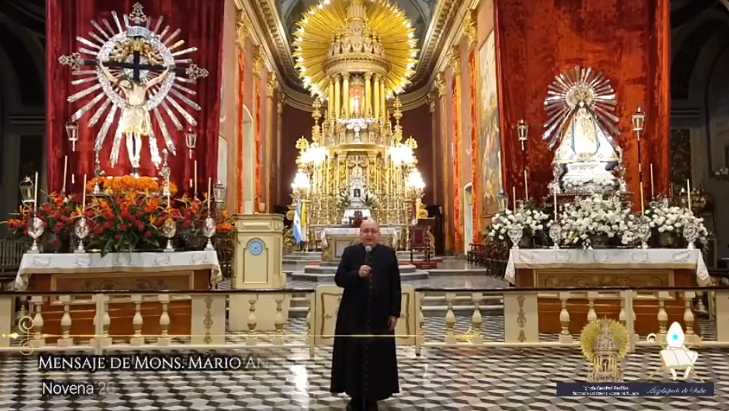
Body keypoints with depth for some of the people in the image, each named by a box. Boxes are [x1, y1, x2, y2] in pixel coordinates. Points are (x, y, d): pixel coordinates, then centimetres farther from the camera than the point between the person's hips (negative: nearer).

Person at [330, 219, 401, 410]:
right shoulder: (350, 252, 3)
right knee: (354, 355, 5)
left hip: (379, 315, 0)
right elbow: (339, 279, -2)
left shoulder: (389, 253, 3)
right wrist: (357, 274, -20)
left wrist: (394, 312, -2)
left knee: (378, 356, 4)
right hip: (354, 315, 0)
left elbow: (395, 285, 2)